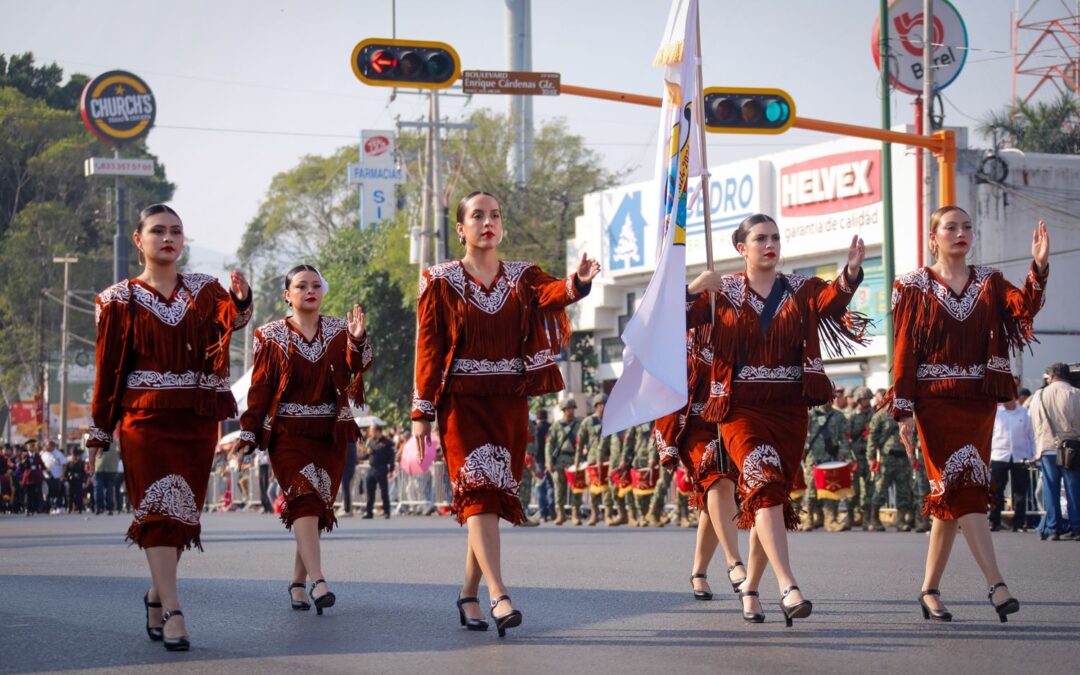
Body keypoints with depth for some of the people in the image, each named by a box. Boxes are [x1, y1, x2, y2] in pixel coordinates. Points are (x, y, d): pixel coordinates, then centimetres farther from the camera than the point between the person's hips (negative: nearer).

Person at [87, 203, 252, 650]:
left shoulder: (204, 290, 9)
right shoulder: (120, 299, 4)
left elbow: (230, 319, -13)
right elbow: (108, 368, 4)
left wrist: (241, 300, -36)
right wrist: (100, 431, 2)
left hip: (198, 420, 3)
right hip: (145, 417, -3)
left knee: (184, 512, 6)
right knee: (159, 509, -12)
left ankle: (156, 595, 25)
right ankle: (172, 614, -17)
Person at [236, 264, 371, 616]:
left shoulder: (338, 330, 8)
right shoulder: (272, 335, 6)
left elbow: (357, 368, -8)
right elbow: (259, 387, 4)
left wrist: (358, 341, -27)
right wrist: (248, 433, 0)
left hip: (330, 434, 3)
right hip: (288, 432, -3)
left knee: (317, 505, 3)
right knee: (303, 495, -19)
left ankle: (298, 582, 16)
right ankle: (318, 582, -30)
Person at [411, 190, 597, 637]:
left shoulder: (521, 278, 9)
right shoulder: (441, 282, 3)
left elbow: (552, 293, -15)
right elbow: (428, 349, 0)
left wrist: (579, 282, -38)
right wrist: (422, 412, -5)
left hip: (510, 404, 3)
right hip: (462, 403, -3)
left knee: (492, 496, 6)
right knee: (480, 489, -17)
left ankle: (468, 595, 19)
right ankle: (498, 596, -27)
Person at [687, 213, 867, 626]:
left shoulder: (801, 290, 7)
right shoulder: (723, 292, 6)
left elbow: (831, 300, -14)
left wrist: (851, 274, -34)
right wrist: (694, 288, -19)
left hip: (790, 409, 3)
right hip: (740, 407, -3)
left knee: (771, 497, 7)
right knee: (765, 483, -22)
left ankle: (750, 588, 26)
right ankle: (788, 587, -34)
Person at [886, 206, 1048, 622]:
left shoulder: (989, 283, 11)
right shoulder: (915, 287, 3)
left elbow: (1024, 307, -9)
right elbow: (903, 351, -1)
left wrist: (1039, 267, -25)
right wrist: (903, 410, -7)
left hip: (978, 401, 4)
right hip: (936, 401, -4)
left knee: (951, 494, 5)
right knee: (964, 484, -16)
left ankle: (929, 590, 16)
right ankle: (997, 587, -23)